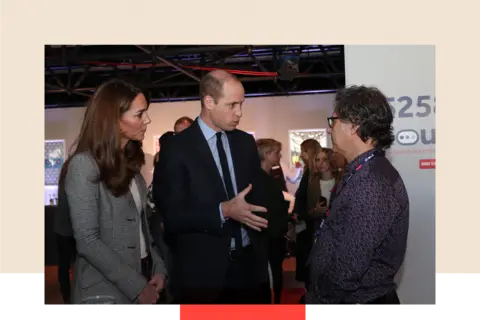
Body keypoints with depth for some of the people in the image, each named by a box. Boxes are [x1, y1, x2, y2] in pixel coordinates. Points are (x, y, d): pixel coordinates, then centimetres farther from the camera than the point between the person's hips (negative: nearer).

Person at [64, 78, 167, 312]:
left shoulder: (129, 161, 8)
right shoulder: (84, 165, -15)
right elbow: (87, 241, -19)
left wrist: (158, 268, -1)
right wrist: (136, 286, -18)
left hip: (142, 282, 7)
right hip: (107, 292, -7)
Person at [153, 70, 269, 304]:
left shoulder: (246, 142, 7)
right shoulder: (176, 149, -10)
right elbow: (170, 214, -12)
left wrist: (263, 254, 10)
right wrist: (223, 211, -24)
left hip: (248, 262, 5)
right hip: (203, 268, -5)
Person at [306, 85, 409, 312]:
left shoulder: (371, 183, -25)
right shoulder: (363, 173, 7)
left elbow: (349, 268, -26)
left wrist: (318, 297, -13)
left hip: (359, 304, -9)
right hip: (346, 299, 9)